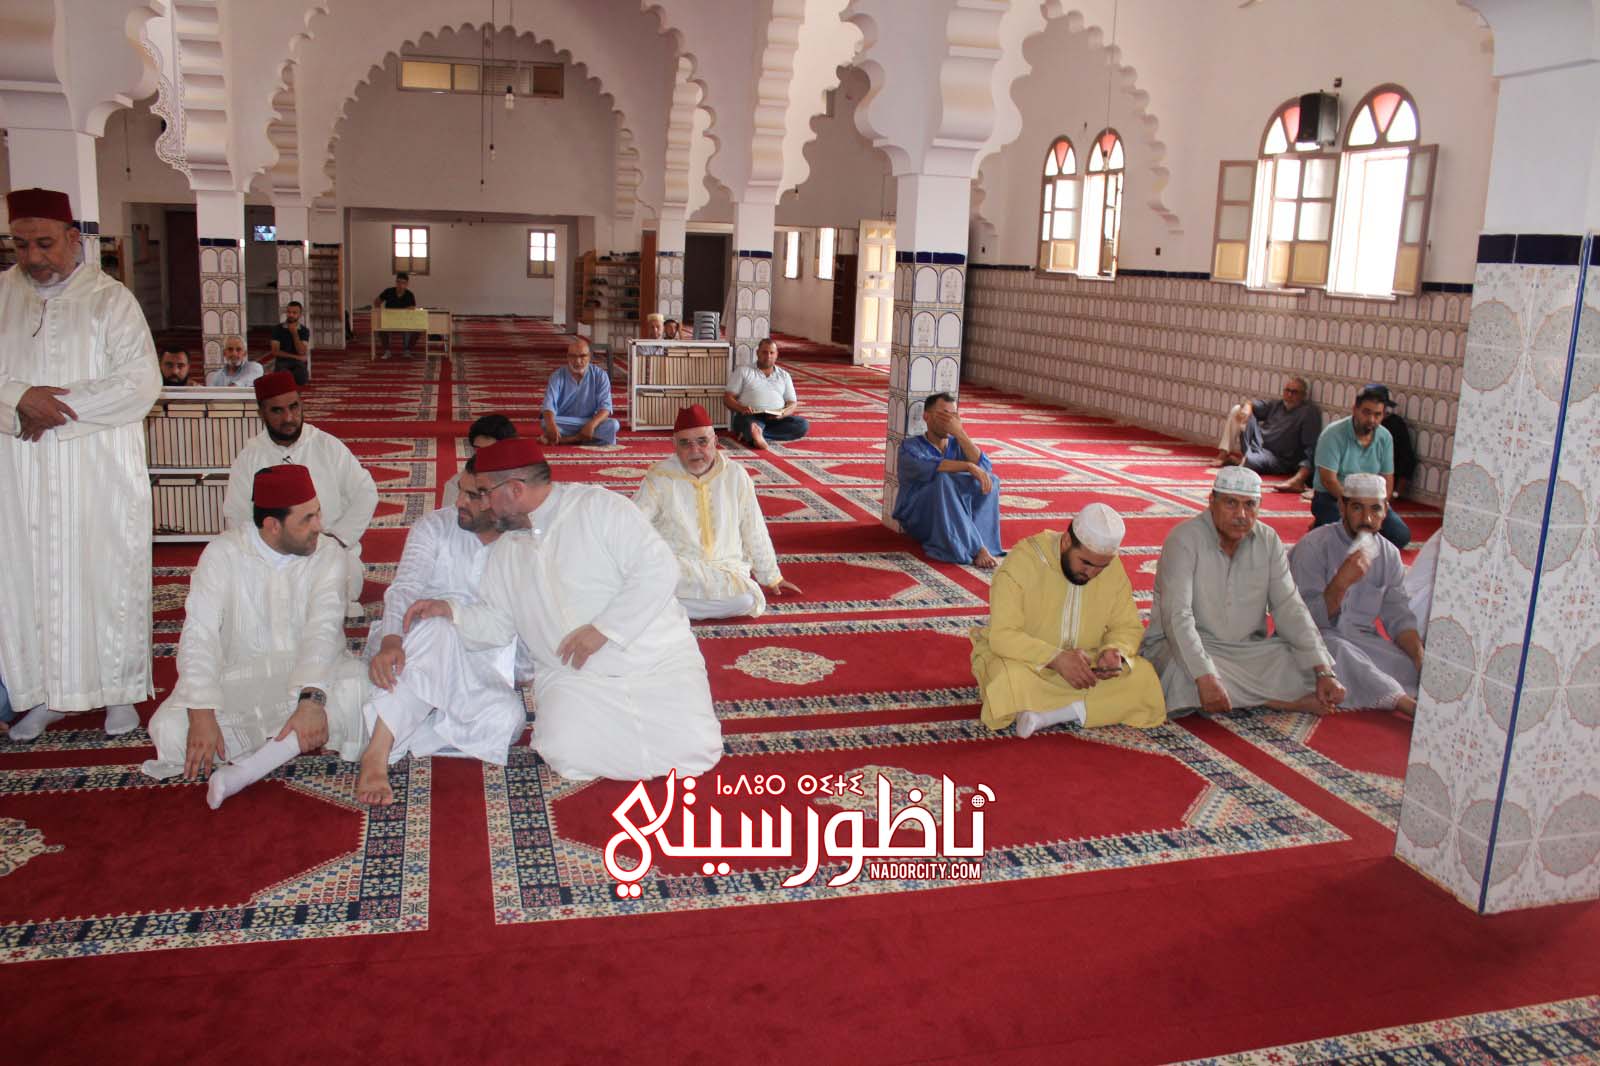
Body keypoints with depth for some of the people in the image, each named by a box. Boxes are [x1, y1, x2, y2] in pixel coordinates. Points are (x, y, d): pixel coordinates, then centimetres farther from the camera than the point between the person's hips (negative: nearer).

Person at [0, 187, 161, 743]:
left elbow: (141, 383, -11)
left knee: (108, 579, 3)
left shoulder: (110, 299, -2)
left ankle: (119, 689, 15)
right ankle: (47, 693, 19)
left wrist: (56, 408, -15)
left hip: (100, 475, -3)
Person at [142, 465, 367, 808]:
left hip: (309, 677, 0)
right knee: (170, 726, -27)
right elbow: (199, 636, -15)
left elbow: (324, 631, -17)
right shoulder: (223, 554, -7)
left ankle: (255, 762, -28)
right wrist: (202, 715, -29)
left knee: (360, 687, -32)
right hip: (238, 682, 0)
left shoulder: (328, 557, -4)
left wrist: (312, 699, -35)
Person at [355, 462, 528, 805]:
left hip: (477, 668, 1)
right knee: (438, 628, -39)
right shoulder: (435, 526, 4)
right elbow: (404, 589, -10)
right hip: (413, 647, -1)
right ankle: (377, 754, -44)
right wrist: (391, 641, -30)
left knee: (506, 719, -32)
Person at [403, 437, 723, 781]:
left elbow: (658, 569, -16)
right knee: (568, 754, -24)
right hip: (573, 676, 3)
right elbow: (496, 624, 15)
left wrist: (602, 629, -19)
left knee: (693, 750, -18)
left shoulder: (599, 506, -9)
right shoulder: (506, 551, 11)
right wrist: (451, 610, -4)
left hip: (658, 661, -3)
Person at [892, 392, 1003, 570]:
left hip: (955, 520, 4)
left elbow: (984, 467, -7)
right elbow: (928, 467, -24)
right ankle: (977, 550, -39)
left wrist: (959, 432, -13)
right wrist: (968, 466, -31)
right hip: (919, 520, -4)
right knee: (943, 479, -32)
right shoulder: (910, 446, 0)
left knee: (991, 480, -16)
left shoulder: (957, 444, 14)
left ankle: (982, 542, -31)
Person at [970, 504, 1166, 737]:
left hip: (1085, 663, 5)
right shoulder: (1023, 560, -20)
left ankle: (1046, 713, -22)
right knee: (1011, 680, -38)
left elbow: (1128, 627, 4)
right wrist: (1055, 658, -37)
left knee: (1144, 676, -21)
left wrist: (1115, 651, -20)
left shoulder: (1113, 566, -5)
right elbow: (1002, 635, -24)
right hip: (1025, 660, -5)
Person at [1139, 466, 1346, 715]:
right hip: (1184, 647, -4)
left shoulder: (1268, 540, 0)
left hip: (1246, 649, 4)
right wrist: (1205, 678, -38)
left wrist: (1324, 672, -14)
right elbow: (1177, 616, -26)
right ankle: (1283, 699, -19)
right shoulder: (1184, 539, -17)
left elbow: (1290, 609, -2)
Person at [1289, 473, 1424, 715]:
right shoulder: (1313, 546, -11)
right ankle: (1407, 704, -46)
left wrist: (1420, 657, -12)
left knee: (1413, 666, -20)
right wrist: (1341, 582, -31)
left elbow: (1399, 617, 7)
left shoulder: (1389, 554, 8)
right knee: (1338, 650, -37)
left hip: (1362, 640, 7)